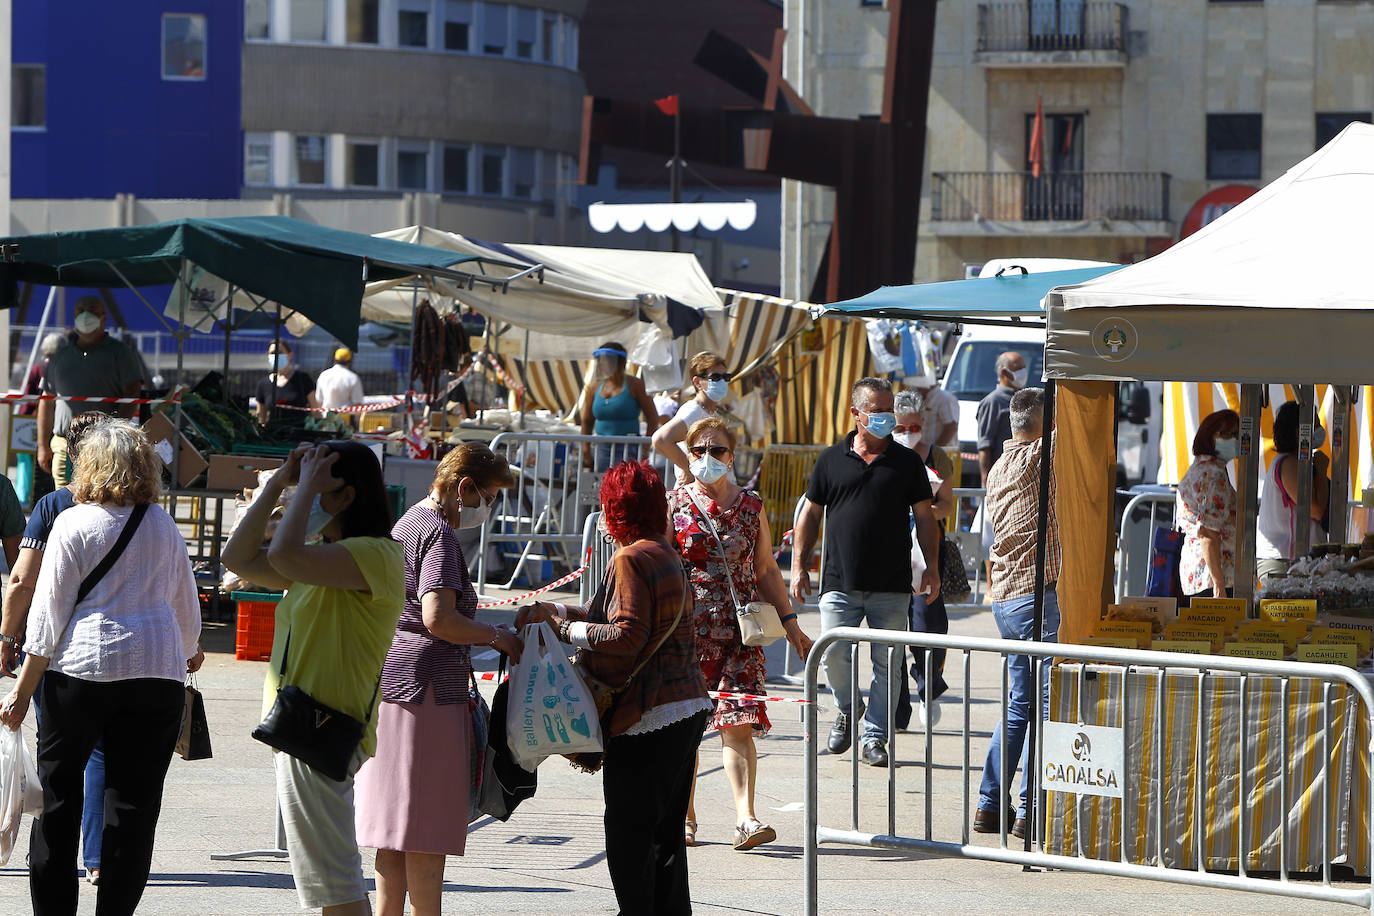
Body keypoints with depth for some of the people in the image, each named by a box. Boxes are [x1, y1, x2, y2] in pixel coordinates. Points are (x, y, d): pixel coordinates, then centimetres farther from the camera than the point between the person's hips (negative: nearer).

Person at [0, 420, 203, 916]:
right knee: (134, 802, 4)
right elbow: (186, 604, 21)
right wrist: (189, 651, 42)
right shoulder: (164, 526, 9)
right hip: (157, 671, 3)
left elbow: (49, 613, -4)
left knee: (57, 793, 8)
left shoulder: (74, 523, -2)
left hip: (81, 668, -3)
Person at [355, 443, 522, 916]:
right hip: (428, 688, -10)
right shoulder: (439, 534, -12)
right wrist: (497, 636, -11)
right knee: (428, 826, -6)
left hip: (388, 682, 10)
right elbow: (438, 618, -23)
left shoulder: (405, 525, 19)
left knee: (393, 825, 11)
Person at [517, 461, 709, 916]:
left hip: (647, 717, -10)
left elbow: (626, 637, -21)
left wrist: (569, 629, -10)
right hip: (687, 707, 10)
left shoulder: (631, 560, -14)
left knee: (628, 832, -3)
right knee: (666, 830, 16)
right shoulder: (666, 554, 15)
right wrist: (555, 610, 17)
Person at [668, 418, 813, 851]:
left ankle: (745, 818, -17)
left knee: (738, 722, -10)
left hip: (740, 631, 1)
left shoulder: (751, 506, 10)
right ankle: (685, 818, 16)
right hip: (686, 632, -1)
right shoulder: (673, 505, 4)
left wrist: (789, 622, 13)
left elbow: (765, 569, 16)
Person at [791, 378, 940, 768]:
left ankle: (875, 735, 10)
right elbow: (810, 514, 13)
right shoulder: (831, 460, 8)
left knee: (886, 666, 0)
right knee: (833, 656, -7)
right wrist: (800, 565, 7)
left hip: (892, 588, 0)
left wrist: (931, 567, 2)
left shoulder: (907, 462, 8)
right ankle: (847, 707, 22)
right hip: (840, 583, 0)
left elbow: (924, 518, 11)